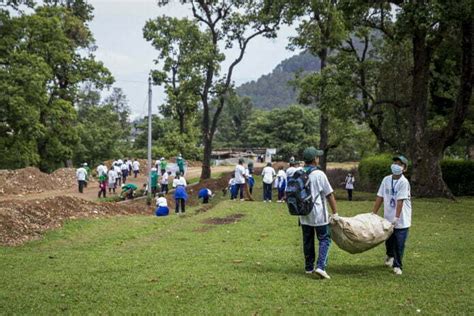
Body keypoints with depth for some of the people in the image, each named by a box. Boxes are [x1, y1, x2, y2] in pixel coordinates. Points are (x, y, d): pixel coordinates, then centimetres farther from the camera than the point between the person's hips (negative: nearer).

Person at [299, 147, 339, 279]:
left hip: (304, 214, 5)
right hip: (319, 214, -5)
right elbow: (330, 195, -8)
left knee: (308, 241, 14)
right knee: (324, 239, 2)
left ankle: (309, 267, 22)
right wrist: (335, 213, -2)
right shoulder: (319, 174, -12)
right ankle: (320, 266, -10)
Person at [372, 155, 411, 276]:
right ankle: (390, 255, 48)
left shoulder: (404, 182, -14)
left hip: (401, 220, -5)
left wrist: (397, 217, -23)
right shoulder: (386, 179, 2)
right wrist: (373, 214, 6)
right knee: (389, 240, 18)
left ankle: (397, 266, 14)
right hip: (388, 218, 5)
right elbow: (380, 197, 6)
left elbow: (400, 201, -19)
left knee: (399, 244, -1)